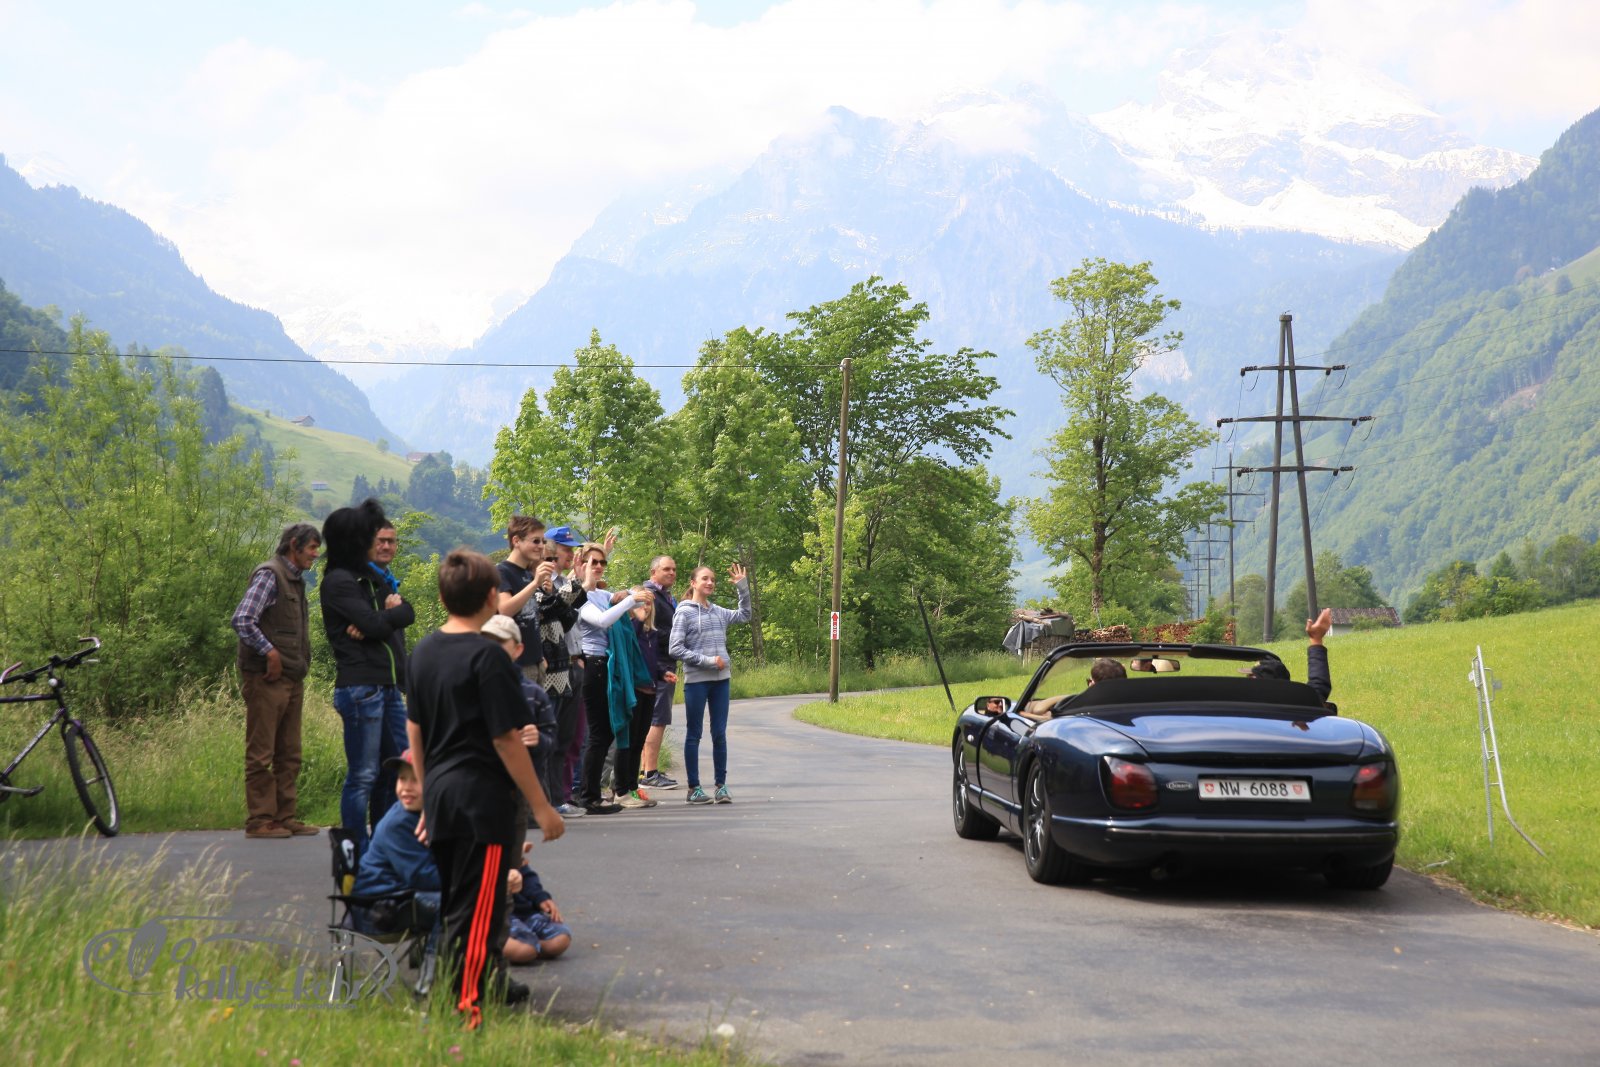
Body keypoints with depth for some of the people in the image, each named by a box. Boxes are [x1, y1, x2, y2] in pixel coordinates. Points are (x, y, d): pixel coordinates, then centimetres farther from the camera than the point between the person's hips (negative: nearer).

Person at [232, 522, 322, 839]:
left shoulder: (297, 579, 19)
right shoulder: (269, 575, -10)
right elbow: (242, 620, -21)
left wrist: (301, 664, 14)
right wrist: (269, 652, -19)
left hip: (293, 679, 9)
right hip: (266, 679, -9)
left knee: (289, 755, 10)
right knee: (261, 754, -4)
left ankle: (286, 817, 15)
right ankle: (259, 821, -1)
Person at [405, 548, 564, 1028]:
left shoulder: (423, 652, 8)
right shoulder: (487, 657, -15)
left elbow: (414, 731, 14)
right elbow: (506, 739, -16)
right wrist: (542, 807, -10)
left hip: (440, 792, 8)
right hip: (483, 796, -8)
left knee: (455, 903, 18)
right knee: (476, 911, -4)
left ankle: (489, 980, 34)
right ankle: (466, 1010, -4)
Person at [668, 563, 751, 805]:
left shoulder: (718, 612, 11)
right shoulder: (684, 612, -5)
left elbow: (744, 615, 25)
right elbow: (675, 649, -10)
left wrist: (743, 587, 14)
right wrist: (707, 660, -15)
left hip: (720, 679, 5)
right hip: (696, 680, -5)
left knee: (720, 734, 6)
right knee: (694, 734, 3)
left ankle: (721, 785, 11)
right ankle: (694, 788, 8)